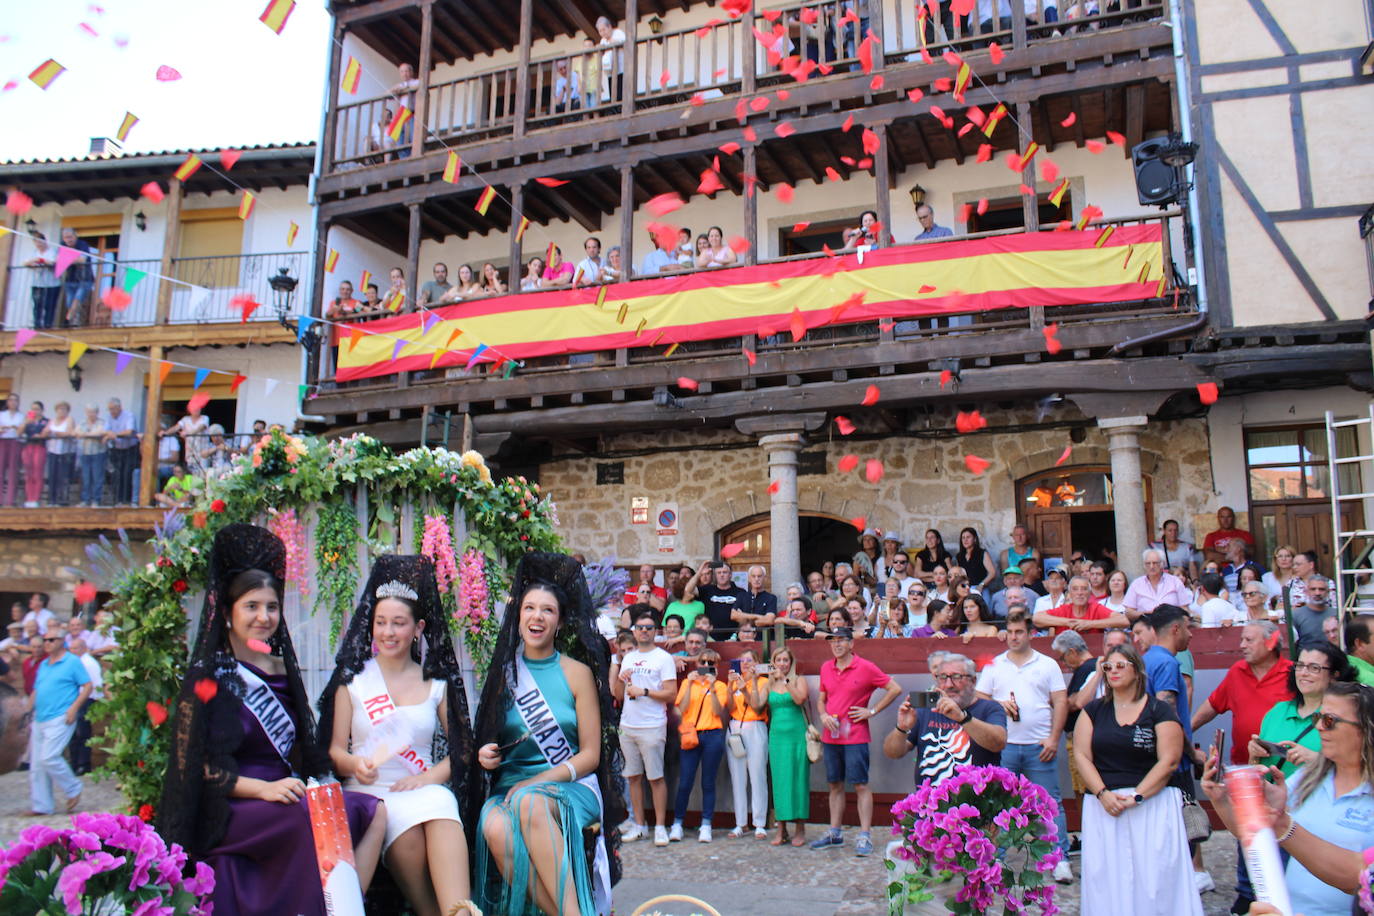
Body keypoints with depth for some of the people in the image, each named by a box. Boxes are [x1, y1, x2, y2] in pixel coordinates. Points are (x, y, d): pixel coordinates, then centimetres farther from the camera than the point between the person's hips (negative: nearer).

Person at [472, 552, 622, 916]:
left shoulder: (578, 673, 3)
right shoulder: (504, 672, 10)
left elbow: (590, 755, 1)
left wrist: (536, 782, -13)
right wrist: (485, 755, -5)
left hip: (570, 787, -2)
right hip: (510, 787, 2)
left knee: (530, 802, -37)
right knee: (494, 827, -34)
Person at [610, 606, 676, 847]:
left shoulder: (663, 658, -2)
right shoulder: (628, 658, 15)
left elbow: (671, 694, -10)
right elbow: (617, 695, 16)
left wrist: (644, 691, -15)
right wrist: (621, 680, -4)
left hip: (652, 727, -6)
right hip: (627, 726, 6)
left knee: (655, 777, -3)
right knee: (633, 776, 9)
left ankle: (660, 827, 4)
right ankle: (639, 825, 18)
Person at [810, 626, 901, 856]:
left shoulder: (865, 668, -7)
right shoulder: (826, 668, 9)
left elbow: (895, 689, -4)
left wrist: (872, 711, -7)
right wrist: (824, 715, -1)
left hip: (855, 737, -5)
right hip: (830, 737, 6)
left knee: (860, 786, -2)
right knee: (835, 785, 13)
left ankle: (865, 837, 3)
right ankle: (834, 833, 22)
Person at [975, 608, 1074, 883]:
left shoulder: (1047, 664, 7)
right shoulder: (994, 666, 10)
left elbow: (1060, 702, 4)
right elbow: (979, 699, 10)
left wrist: (1054, 738, -5)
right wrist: (998, 704, -10)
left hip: (1039, 745, -1)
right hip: (1003, 745, 1)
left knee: (1050, 802, 0)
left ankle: (1060, 859, 7)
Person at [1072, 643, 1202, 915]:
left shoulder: (1159, 711, 2)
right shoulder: (1093, 710, 11)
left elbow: (1169, 761, -6)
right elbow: (1082, 755, 4)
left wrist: (1136, 796, -14)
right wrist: (1103, 794, -11)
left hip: (1152, 805, -2)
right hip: (1102, 806, 2)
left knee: (1154, 877, -3)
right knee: (1106, 877, 1)